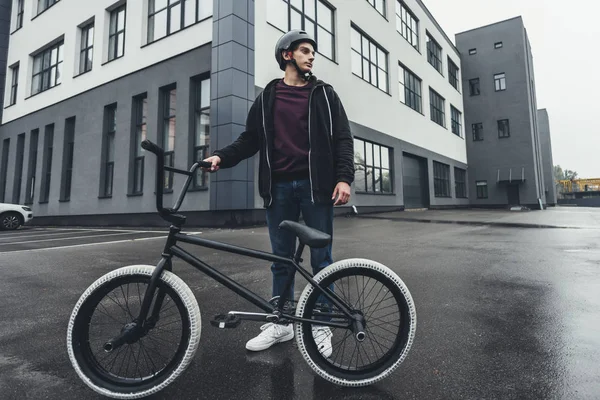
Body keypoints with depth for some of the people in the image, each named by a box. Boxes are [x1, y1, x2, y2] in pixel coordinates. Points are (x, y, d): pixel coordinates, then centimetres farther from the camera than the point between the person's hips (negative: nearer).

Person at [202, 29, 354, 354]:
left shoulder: (324, 93, 10)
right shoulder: (267, 97, 14)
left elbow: (342, 139, 3)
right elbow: (250, 140, 12)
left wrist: (344, 178, -10)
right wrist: (221, 156, -5)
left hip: (316, 185, -1)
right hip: (279, 187, 2)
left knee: (321, 258, 4)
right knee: (281, 258, 9)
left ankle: (321, 326, 19)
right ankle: (281, 323, 24)